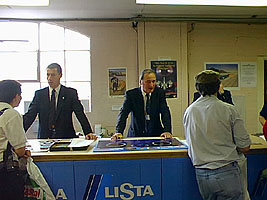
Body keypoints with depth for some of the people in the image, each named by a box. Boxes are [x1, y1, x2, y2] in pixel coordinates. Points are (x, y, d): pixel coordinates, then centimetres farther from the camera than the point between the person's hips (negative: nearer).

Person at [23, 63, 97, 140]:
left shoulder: (71, 93, 5)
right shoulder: (39, 94, 10)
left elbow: (81, 115, -1)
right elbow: (29, 116, 7)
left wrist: (88, 133, -13)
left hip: (66, 137, -2)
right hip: (44, 138, 2)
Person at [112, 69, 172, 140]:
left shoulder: (160, 93, 1)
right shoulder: (131, 94, -3)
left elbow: (165, 113, -7)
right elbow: (123, 113, -10)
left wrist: (167, 131, -22)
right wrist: (119, 132, -25)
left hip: (155, 134, 0)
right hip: (135, 135, 0)